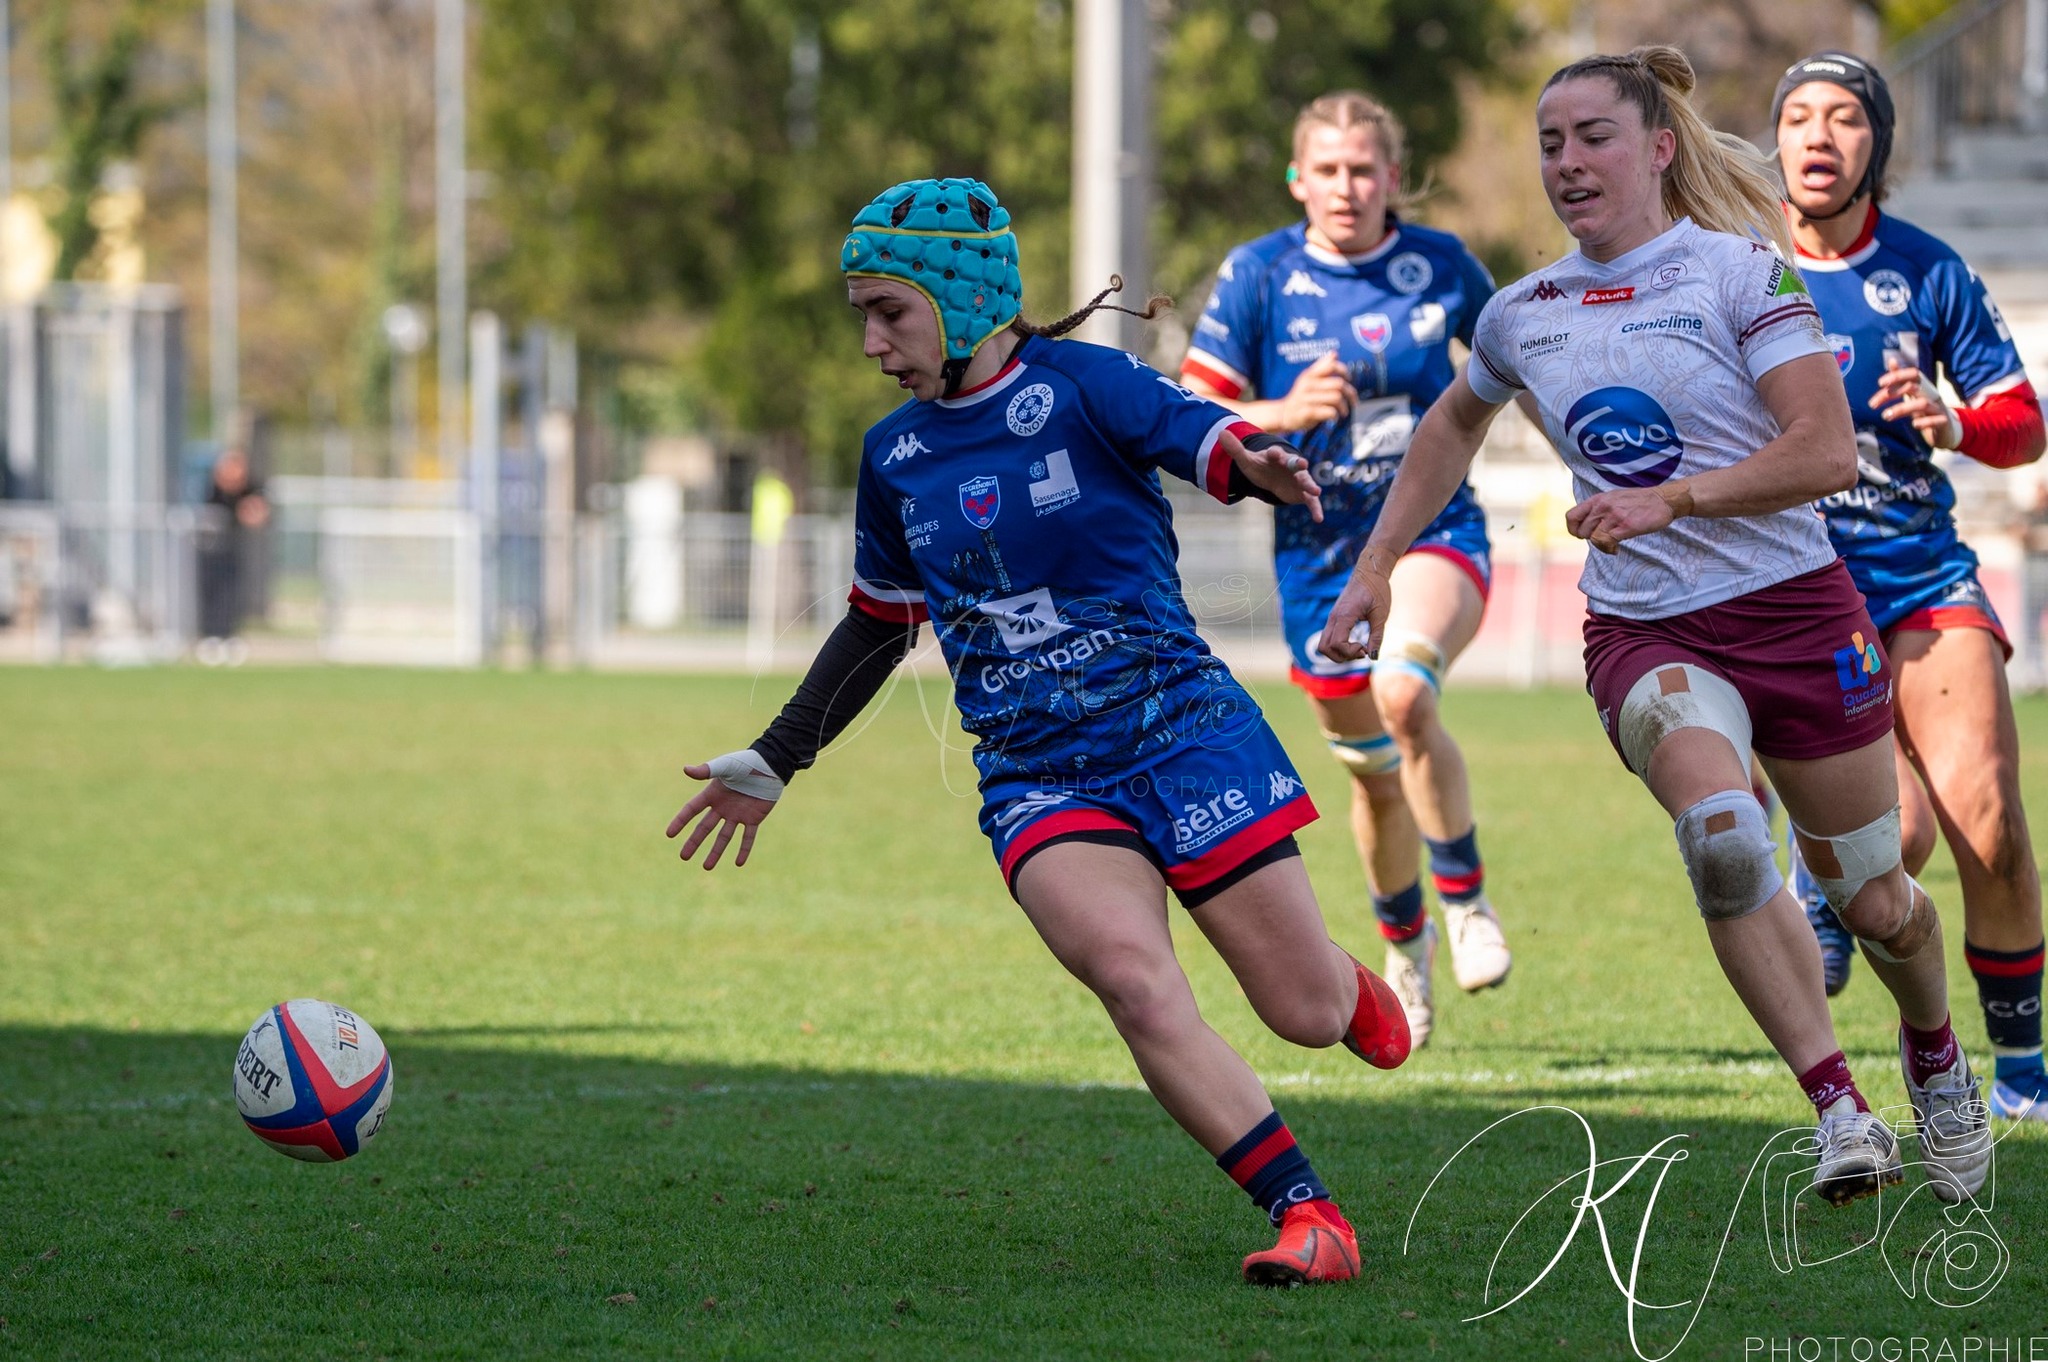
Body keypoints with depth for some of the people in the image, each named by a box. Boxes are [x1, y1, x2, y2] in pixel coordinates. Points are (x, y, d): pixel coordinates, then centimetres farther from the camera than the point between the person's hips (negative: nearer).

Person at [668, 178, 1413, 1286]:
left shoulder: (1080, 387, -6)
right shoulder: (894, 456, 11)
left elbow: (1222, 446, -18)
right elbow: (878, 623, 25)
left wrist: (1264, 466, -42)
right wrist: (775, 761, 26)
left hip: (1177, 728, -3)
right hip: (1035, 782, 3)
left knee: (1306, 1011, 0)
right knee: (1133, 978, -26)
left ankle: (1357, 991, 39)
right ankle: (1305, 1214, -22)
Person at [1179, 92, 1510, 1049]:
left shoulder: (1440, 266, -3)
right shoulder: (1258, 275, -6)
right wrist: (1285, 414, -23)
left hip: (1433, 530, -2)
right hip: (1320, 555, 2)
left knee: (1404, 692, -32)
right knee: (1373, 771, 11)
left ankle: (1465, 896, -13)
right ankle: (1404, 943, 39)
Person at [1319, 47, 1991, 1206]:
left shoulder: (1737, 270, -8)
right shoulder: (1522, 315, 7)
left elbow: (1827, 454, -17)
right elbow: (1454, 427, 29)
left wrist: (1669, 499, -26)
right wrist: (1378, 564, 22)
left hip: (1793, 612, -2)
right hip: (1645, 633, 2)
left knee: (1872, 898, 6)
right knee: (1721, 831, -30)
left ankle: (1935, 1049, 41)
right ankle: (1840, 1110, -25)